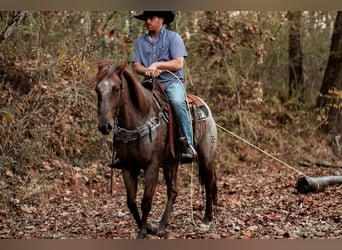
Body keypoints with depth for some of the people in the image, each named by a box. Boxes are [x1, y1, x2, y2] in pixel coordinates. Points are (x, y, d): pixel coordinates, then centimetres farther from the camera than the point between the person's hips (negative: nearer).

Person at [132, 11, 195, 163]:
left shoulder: (173, 37, 3)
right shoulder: (140, 41, 14)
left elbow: (179, 64, -7)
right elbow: (136, 66, 6)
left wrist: (157, 65, -14)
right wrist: (147, 71, -15)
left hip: (172, 81, -4)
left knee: (177, 102, -36)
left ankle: (189, 145, -32)